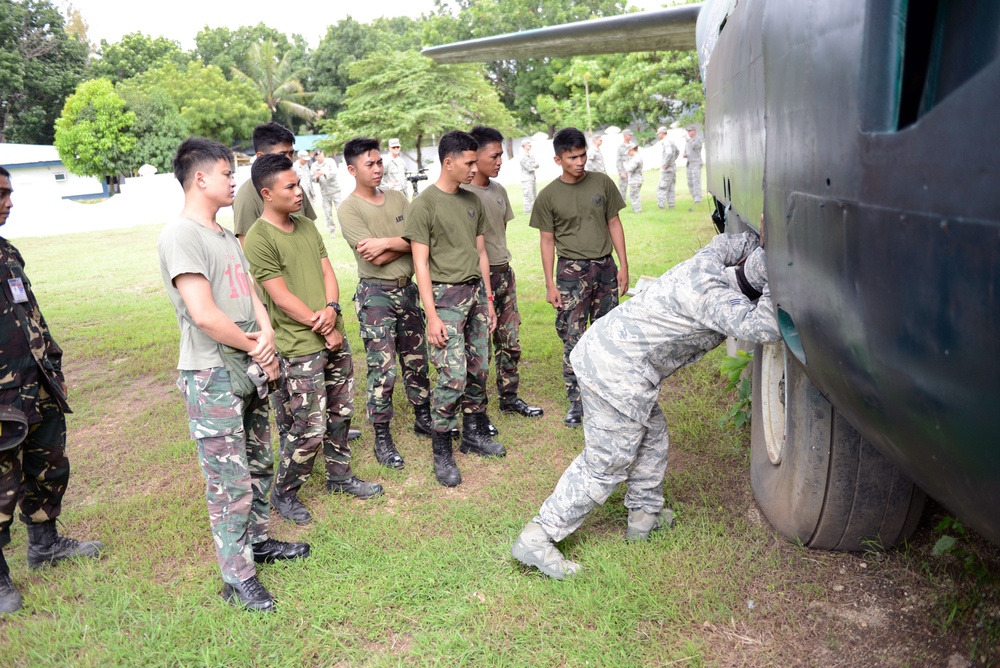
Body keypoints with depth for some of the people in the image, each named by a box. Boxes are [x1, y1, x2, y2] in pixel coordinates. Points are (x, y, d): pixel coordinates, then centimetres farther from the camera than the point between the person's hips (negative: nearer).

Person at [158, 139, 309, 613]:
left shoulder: (226, 236, 13)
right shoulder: (180, 236, -15)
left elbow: (252, 297, 11)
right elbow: (204, 315, -23)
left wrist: (267, 335, -9)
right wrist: (255, 346, -11)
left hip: (248, 370, 9)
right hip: (211, 376, -9)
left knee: (258, 465, 19)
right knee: (231, 481, -1)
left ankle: (256, 541, 37)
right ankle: (237, 577, 13)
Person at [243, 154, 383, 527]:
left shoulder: (306, 226, 9)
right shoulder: (259, 240, -15)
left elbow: (327, 272, 8)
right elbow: (282, 297, -17)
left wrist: (332, 309, -11)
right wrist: (322, 328, -11)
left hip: (334, 336, 8)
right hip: (300, 347, -8)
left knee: (341, 412, 18)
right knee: (309, 428, -2)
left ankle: (339, 476, 37)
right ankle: (284, 494, 19)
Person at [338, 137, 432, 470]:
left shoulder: (397, 198, 7)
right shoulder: (349, 209, -9)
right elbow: (376, 258, -18)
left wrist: (387, 243, -15)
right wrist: (404, 242, -10)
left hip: (408, 288, 6)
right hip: (376, 294, -5)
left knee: (416, 360, 15)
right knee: (383, 368, -3)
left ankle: (423, 418, 33)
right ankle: (382, 439, 9)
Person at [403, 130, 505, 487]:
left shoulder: (472, 201, 12)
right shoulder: (423, 204, -8)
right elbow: (421, 263, -11)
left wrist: (489, 300, 16)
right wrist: (432, 316, -15)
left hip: (476, 292, 7)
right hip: (446, 295, -6)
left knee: (479, 370, 10)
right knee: (453, 377, -9)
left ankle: (474, 435, 27)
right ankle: (441, 454, 4)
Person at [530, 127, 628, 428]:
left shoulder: (602, 183, 2)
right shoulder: (549, 195, -3)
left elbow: (614, 223, 8)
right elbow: (547, 240, 1)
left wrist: (623, 265, 4)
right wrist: (550, 284, -2)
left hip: (605, 267, 3)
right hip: (572, 270, -2)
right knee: (573, 339, -3)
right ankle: (576, 401, 6)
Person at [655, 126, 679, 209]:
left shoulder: (665, 142, -16)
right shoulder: (671, 141, 15)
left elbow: (669, 153, -33)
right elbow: (677, 152, 33)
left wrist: (665, 164, -25)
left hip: (667, 169, -10)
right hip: (672, 168, 10)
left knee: (661, 188, -8)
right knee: (670, 188, 12)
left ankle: (661, 205, -11)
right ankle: (671, 205, 13)